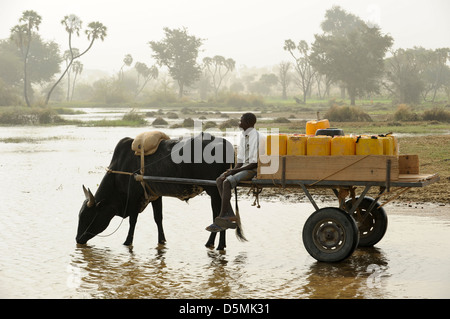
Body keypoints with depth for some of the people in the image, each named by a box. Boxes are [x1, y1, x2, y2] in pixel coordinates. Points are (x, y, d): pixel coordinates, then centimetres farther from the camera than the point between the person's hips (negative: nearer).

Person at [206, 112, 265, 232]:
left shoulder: (257, 138, -15)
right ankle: (230, 215, -16)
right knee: (219, 180, -10)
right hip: (243, 167, 9)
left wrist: (235, 171, -19)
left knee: (227, 182, -27)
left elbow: (255, 163, -18)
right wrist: (232, 170, -3)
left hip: (254, 170, -9)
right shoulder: (243, 136, 13)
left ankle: (221, 219, -24)